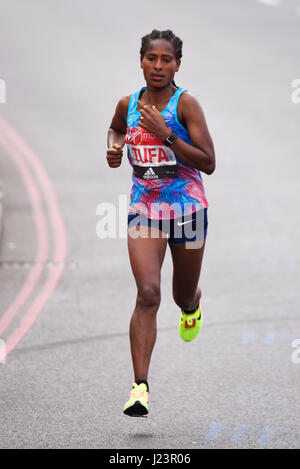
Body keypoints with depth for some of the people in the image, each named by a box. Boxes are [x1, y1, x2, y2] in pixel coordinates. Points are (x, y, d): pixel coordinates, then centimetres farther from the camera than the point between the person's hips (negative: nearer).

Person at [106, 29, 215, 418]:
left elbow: (208, 163, -16)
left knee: (183, 296, 15)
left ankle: (193, 305, 57)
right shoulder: (128, 104, 1)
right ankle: (140, 388, -19)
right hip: (144, 207, 1)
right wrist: (114, 147, 4)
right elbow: (115, 128, 26)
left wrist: (166, 134, -24)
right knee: (147, 294, -16)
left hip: (187, 207, -1)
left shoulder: (186, 104, -11)